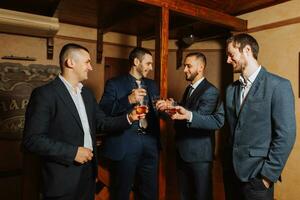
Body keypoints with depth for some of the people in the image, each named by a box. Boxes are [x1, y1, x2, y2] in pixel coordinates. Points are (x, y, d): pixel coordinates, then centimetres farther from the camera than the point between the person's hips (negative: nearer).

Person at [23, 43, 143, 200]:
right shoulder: (45, 93, -14)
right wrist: (73, 152, -20)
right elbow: (32, 139, -18)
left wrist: (128, 118, -4)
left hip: (89, 171, 7)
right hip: (63, 177, -7)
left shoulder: (86, 93, 10)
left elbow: (101, 122, 10)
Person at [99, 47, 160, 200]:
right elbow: (103, 112, -13)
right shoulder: (114, 83, -2)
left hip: (150, 143, 5)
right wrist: (128, 100, -23)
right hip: (124, 145, -5)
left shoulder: (152, 85, 15)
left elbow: (154, 112, 15)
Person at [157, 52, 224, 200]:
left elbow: (217, 121, -27)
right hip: (183, 152, 8)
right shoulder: (189, 89, 12)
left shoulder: (210, 91, -15)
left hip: (199, 155, -8)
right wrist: (170, 107, -5)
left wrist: (188, 116, -44)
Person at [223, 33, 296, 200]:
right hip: (231, 171, 5)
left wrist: (269, 174, -12)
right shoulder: (231, 89, 7)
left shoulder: (278, 85, -10)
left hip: (256, 175, -5)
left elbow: (286, 135, -13)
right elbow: (231, 128, 9)